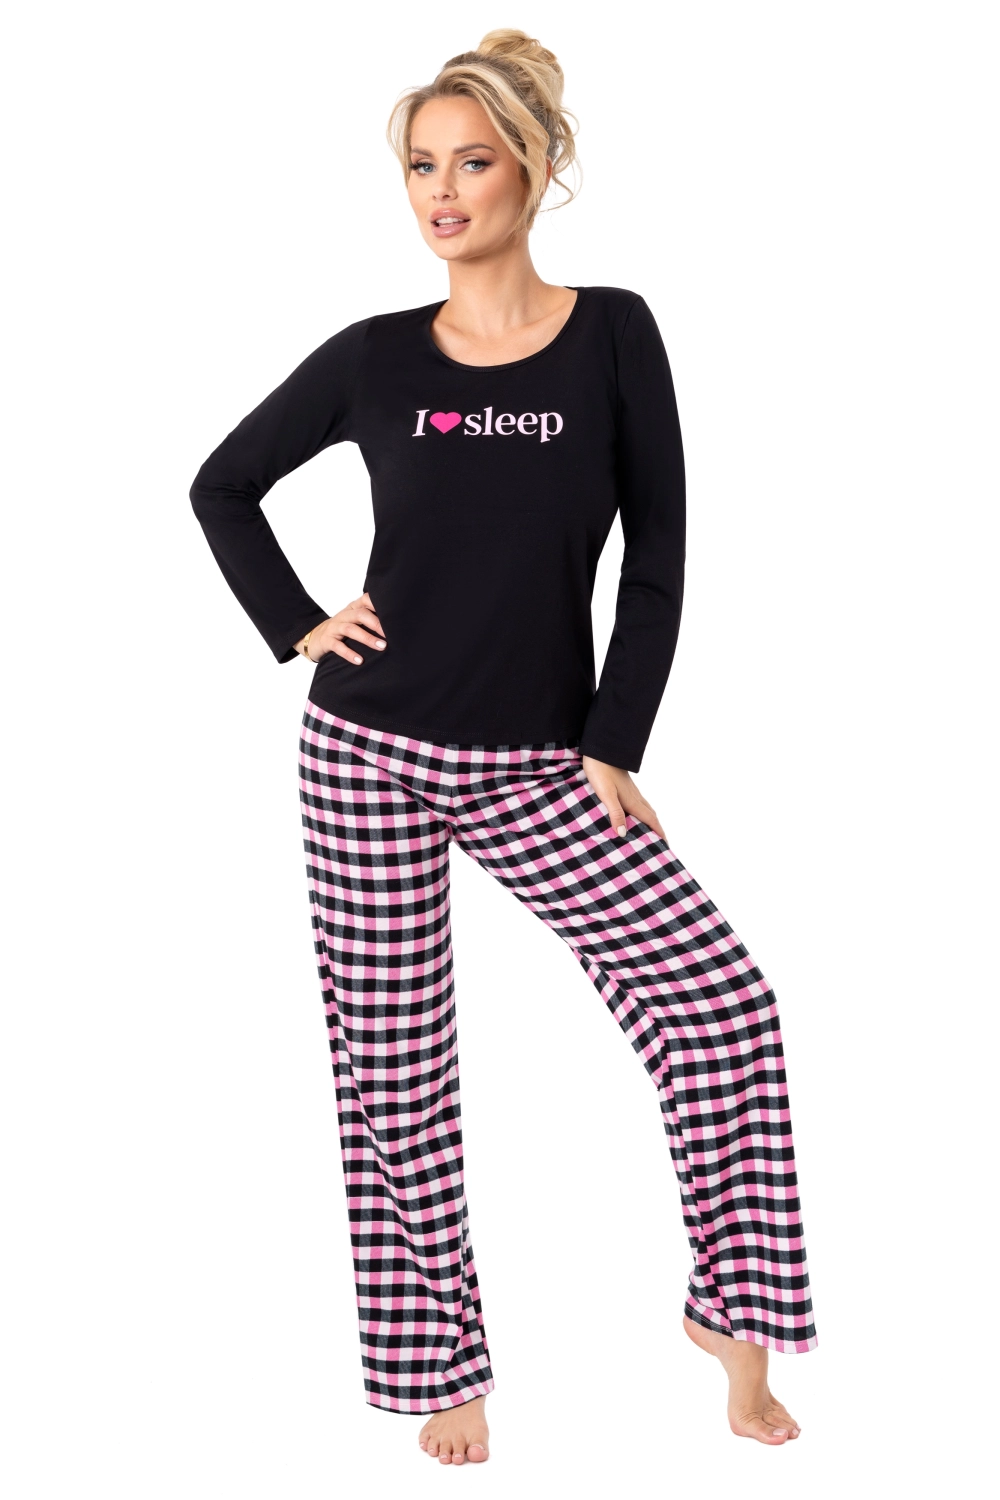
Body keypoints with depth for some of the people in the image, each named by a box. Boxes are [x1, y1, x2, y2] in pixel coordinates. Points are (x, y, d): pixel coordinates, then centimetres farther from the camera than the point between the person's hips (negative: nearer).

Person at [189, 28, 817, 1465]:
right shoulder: (375, 359, 2)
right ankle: (442, 1370, 19)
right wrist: (297, 627, 3)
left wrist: (614, 750, -3)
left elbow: (656, 555, 1)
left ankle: (734, 1317, 4)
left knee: (720, 993, -13)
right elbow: (223, 486, 16)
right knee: (392, 1069, 3)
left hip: (541, 766, 0)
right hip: (372, 751, 0)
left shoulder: (613, 335, 0)